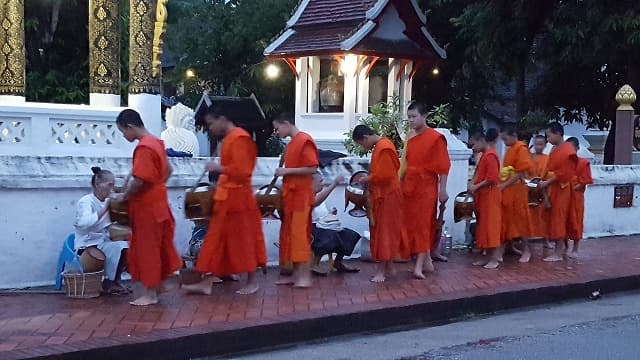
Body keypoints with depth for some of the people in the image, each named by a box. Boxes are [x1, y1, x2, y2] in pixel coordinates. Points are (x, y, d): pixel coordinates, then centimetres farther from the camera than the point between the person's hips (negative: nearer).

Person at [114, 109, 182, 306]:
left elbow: (138, 181, -26)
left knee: (147, 248, 0)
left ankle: (150, 294, 9)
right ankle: (159, 284, 27)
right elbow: (168, 171, 18)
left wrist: (124, 196, -11)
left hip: (147, 207, -9)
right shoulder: (156, 142, 9)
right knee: (159, 246, 16)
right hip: (157, 202, 9)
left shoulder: (143, 148, -20)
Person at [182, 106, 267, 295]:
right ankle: (207, 283, 12)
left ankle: (252, 282, 14)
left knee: (243, 240, 1)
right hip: (226, 198, 10)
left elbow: (241, 170, -23)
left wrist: (218, 168, -16)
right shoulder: (229, 138, 13)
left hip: (237, 198, -10)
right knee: (217, 240, 9)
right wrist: (220, 177, 12)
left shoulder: (239, 138, -16)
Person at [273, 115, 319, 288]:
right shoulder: (291, 143, 16)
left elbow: (312, 168, -19)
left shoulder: (304, 140, -12)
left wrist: (287, 171, -17)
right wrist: (284, 173, 6)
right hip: (291, 194, 9)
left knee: (300, 233, -9)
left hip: (301, 195, -9)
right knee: (290, 234, 8)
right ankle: (297, 274, 13)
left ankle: (305, 276, -6)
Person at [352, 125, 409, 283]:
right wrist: (369, 178, 4)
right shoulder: (380, 145, 12)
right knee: (382, 230, 13)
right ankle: (388, 268, 20)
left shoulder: (383, 148, -19)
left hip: (387, 196, -10)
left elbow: (383, 175, -24)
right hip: (382, 195, 10)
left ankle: (381, 270, 1)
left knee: (384, 231, -5)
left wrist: (367, 179, -10)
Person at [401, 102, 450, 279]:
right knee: (413, 224, 9)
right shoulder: (411, 140, 12)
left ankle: (419, 266, -8)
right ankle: (427, 261, 21)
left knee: (422, 225, -8)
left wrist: (442, 190, -12)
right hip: (410, 188, 7)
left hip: (426, 188, -7)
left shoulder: (436, 138, -8)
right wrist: (401, 184, 16)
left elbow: (443, 166, -10)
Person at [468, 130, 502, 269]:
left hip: (490, 196, -9)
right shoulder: (484, 155, 15)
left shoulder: (490, 155, -14)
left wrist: (476, 187, -15)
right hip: (483, 196, 9)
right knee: (484, 226, 10)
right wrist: (473, 186, 5)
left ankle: (495, 258, -3)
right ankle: (489, 257, 14)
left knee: (491, 226, -6)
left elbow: (492, 178, -21)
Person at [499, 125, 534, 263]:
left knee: (520, 219, 0)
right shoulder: (509, 150, 15)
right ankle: (504, 246, 13)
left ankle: (526, 250, 9)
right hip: (506, 190, 7)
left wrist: (504, 185, -16)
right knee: (506, 220, 8)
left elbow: (521, 173, -15)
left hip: (517, 189, -7)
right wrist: (500, 184, 2)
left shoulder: (521, 149, -9)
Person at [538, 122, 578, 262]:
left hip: (561, 189, -8)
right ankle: (561, 246, 20)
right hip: (552, 188, 8)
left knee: (558, 218, -4)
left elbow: (563, 173, -18)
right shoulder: (554, 149, 13)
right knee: (554, 218, 10)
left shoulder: (567, 150, -13)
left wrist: (547, 182, -18)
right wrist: (543, 180, 3)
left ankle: (558, 253, 2)